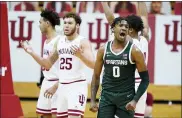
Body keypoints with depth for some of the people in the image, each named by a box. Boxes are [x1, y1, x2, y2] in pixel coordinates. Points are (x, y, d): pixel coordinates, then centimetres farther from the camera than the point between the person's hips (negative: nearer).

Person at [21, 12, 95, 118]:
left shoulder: (83, 42, -9)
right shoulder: (60, 41, 12)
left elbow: (93, 65, -21)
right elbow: (48, 64, 18)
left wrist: (80, 55, -39)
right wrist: (32, 53, 5)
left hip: (77, 85, -7)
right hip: (62, 86, 7)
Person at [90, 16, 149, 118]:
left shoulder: (134, 51, -7)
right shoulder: (103, 50, 1)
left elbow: (145, 79, -5)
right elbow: (96, 76, 10)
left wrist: (135, 100, -15)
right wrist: (93, 100, 2)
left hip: (126, 98, -2)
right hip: (106, 96, 2)